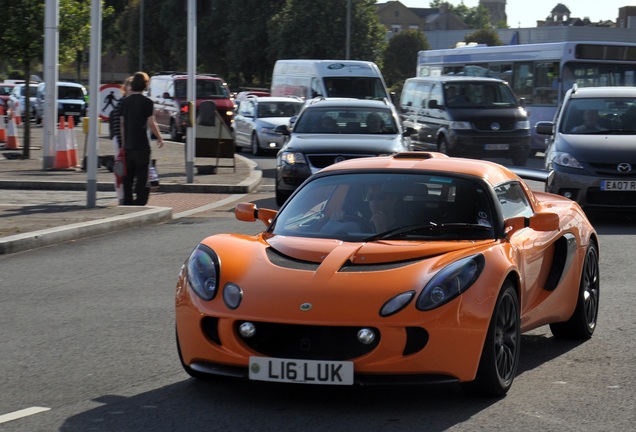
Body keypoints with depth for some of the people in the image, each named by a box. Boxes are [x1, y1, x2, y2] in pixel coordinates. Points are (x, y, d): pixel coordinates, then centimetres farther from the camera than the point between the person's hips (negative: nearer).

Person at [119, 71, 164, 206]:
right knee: (142, 176, -2)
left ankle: (127, 202, 16)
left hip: (128, 145, 5)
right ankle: (140, 203, -7)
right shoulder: (146, 102, -9)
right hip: (142, 145, -5)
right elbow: (151, 124, -12)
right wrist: (159, 137, 3)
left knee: (128, 176, 13)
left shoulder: (125, 101, 7)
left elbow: (122, 123, 10)